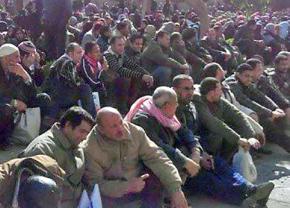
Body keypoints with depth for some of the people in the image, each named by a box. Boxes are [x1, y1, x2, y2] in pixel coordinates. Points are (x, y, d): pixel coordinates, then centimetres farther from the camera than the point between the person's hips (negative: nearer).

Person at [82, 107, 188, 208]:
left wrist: (176, 190, -24)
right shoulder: (89, 149, -21)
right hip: (113, 192, -3)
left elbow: (157, 158, -15)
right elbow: (94, 184, -20)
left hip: (138, 181, 3)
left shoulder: (135, 131, -13)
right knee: (99, 199, -33)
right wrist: (126, 187, -31)